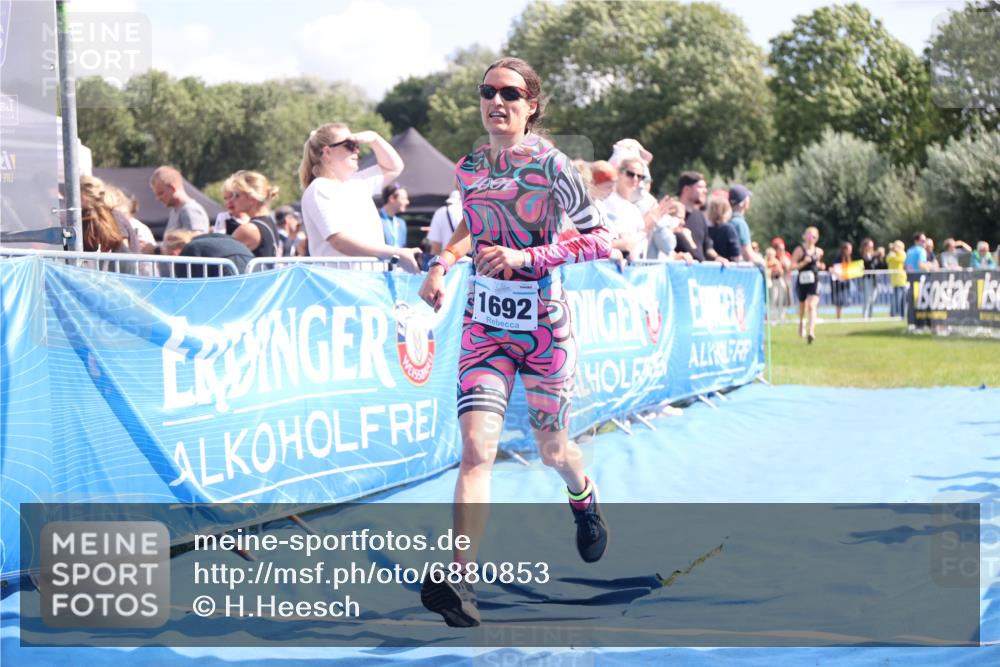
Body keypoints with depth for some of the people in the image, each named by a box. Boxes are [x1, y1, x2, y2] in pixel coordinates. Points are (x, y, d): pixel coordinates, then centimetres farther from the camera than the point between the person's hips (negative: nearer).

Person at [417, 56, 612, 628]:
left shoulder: (550, 164, -11)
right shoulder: (469, 168, 5)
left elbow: (600, 239, -14)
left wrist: (524, 257, -23)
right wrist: (443, 261, 7)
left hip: (544, 324, -3)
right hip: (484, 325, 3)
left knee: (552, 449, 13)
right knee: (477, 446, -16)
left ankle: (585, 500, 50)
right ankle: (459, 580, -24)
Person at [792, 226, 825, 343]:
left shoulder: (819, 251, 7)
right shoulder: (799, 250, -5)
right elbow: (793, 265, -9)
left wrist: (820, 266, 5)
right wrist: (803, 263, -22)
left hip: (814, 282, 1)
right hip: (802, 281, -1)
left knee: (812, 306, -18)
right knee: (802, 306, 15)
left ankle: (811, 331, -27)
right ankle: (802, 323, 47)